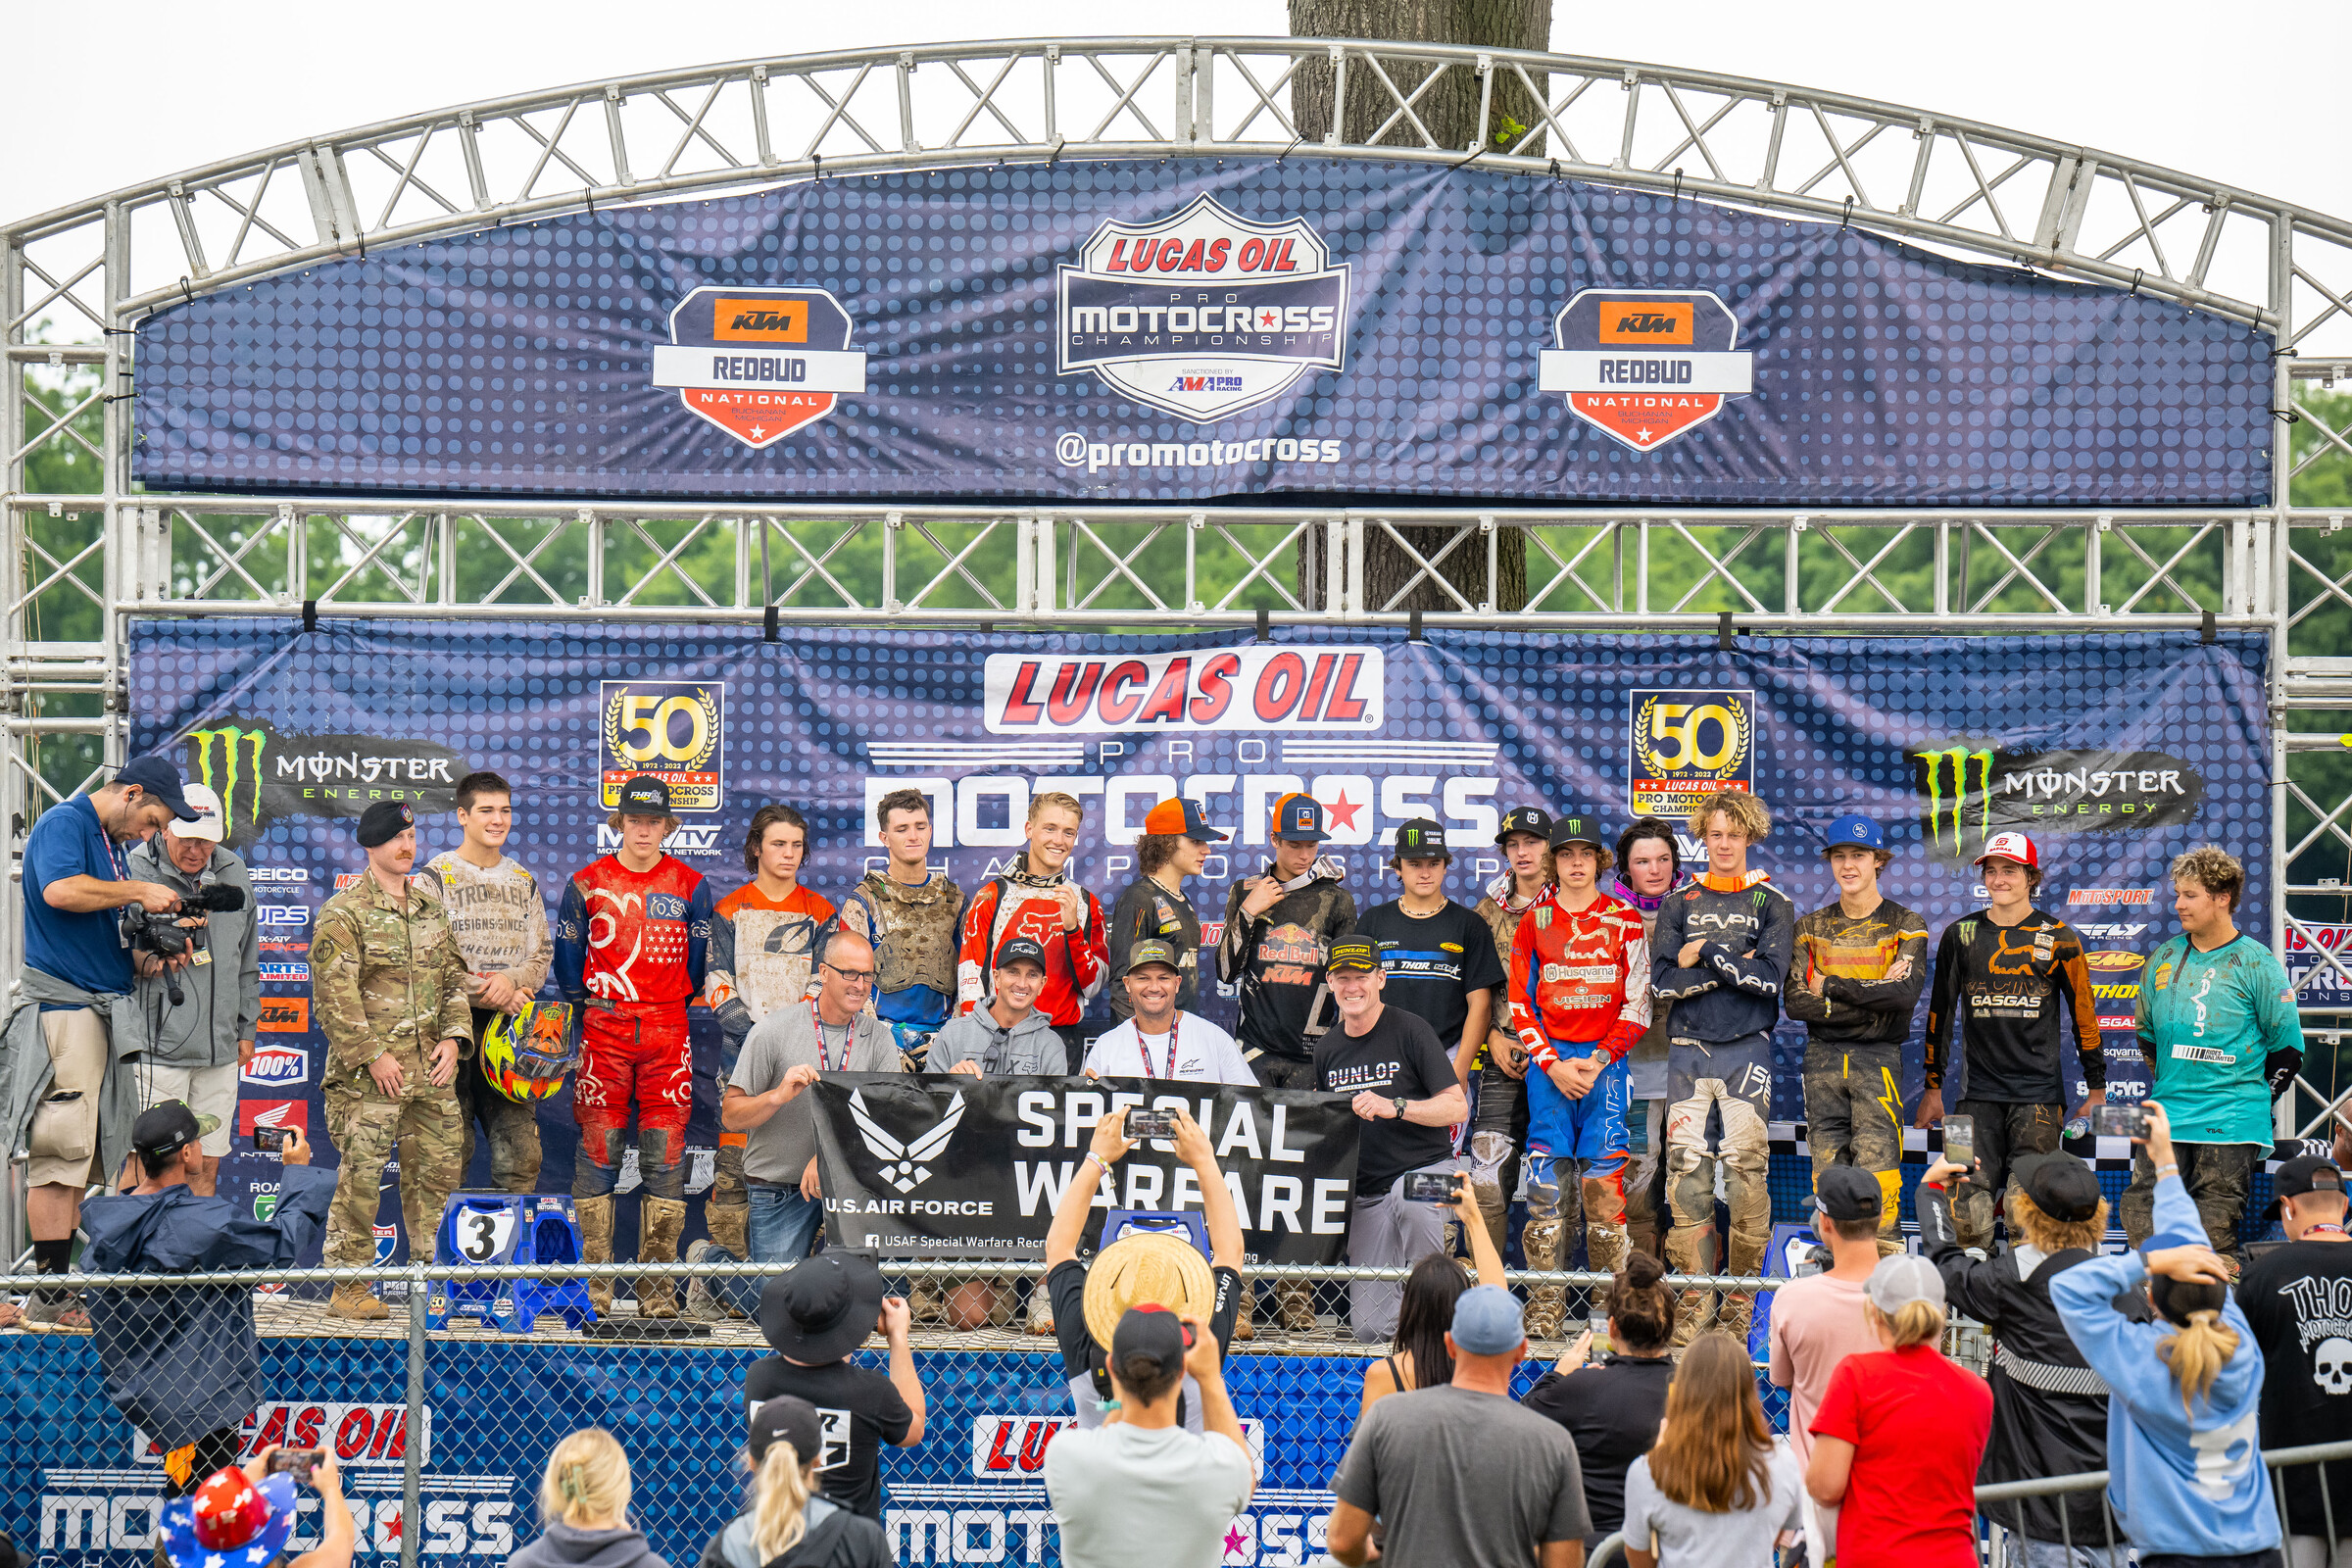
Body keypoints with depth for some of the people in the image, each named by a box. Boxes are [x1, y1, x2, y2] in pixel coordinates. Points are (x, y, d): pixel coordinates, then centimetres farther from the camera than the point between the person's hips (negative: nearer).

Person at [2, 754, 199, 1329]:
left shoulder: (113, 843, 21)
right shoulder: (64, 823, -7)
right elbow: (61, 890, -25)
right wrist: (138, 893, -16)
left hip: (105, 1011, 10)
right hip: (61, 1008, -10)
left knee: (84, 1158, 9)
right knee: (61, 1155, -10)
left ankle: (68, 1284, 13)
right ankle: (50, 1301, -9)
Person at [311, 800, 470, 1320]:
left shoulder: (432, 910, 17)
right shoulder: (343, 914, -5)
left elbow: (454, 978, 19)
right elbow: (333, 995, -10)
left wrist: (452, 1037, 4)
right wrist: (372, 1054, -14)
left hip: (431, 1069, 6)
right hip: (369, 1074, -6)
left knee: (437, 1171, 8)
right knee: (361, 1177, -6)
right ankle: (348, 1286, 0)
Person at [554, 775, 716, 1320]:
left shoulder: (689, 885, 8)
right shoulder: (587, 883, 6)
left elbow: (699, 957, 14)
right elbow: (567, 951, 12)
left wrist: (678, 1003, 10)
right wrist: (582, 1004, 8)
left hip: (667, 1031, 1)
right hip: (603, 1029, -1)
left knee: (665, 1156, -1)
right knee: (597, 1151, -2)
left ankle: (657, 1282, 3)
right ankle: (594, 1280, 4)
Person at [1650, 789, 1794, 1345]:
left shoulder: (1773, 903, 8)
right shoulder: (1679, 904, 13)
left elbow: (1771, 976, -6)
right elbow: (1664, 980, 0)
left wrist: (1705, 956, -6)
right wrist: (1735, 967, -7)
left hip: (1747, 1048, -2)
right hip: (1688, 1048, 2)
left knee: (1746, 1167, -8)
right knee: (1686, 1167, -4)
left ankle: (1742, 1302, -2)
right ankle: (1695, 1297, 1)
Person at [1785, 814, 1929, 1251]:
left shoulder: (1905, 926, 6)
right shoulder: (1811, 927, 13)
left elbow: (1905, 994, -12)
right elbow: (1796, 1002, -1)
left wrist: (1832, 988, -8)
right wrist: (1871, 1000, -10)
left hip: (1878, 1058, -3)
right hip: (1822, 1059, 3)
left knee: (1876, 1173, -12)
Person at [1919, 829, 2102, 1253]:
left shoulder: (2057, 939, 3)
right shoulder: (1960, 936, 9)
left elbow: (2084, 1015, 8)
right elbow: (1941, 1013, 15)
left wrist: (2096, 1090, 7)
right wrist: (1933, 1087, 14)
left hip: (2040, 1094, -2)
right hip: (1978, 1094, 2)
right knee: (1969, 1208, -7)